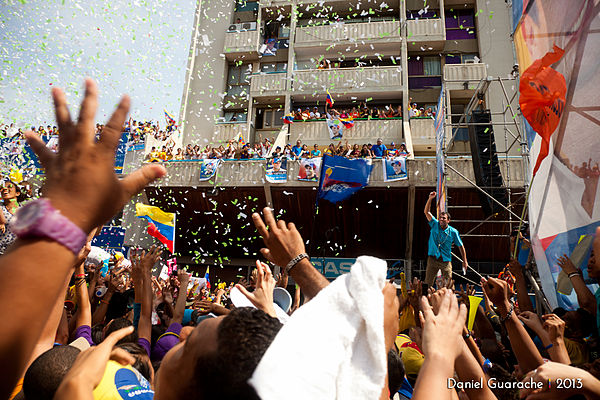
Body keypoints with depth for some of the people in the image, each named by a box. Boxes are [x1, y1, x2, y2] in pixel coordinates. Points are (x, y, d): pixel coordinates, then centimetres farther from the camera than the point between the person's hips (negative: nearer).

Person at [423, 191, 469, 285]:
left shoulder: (453, 232, -2)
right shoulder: (435, 225, -1)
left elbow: (461, 246, 7)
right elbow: (426, 212, -9)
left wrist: (464, 261, 4)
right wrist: (430, 199, -21)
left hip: (446, 261, 0)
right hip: (433, 259, 0)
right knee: (428, 282, -1)